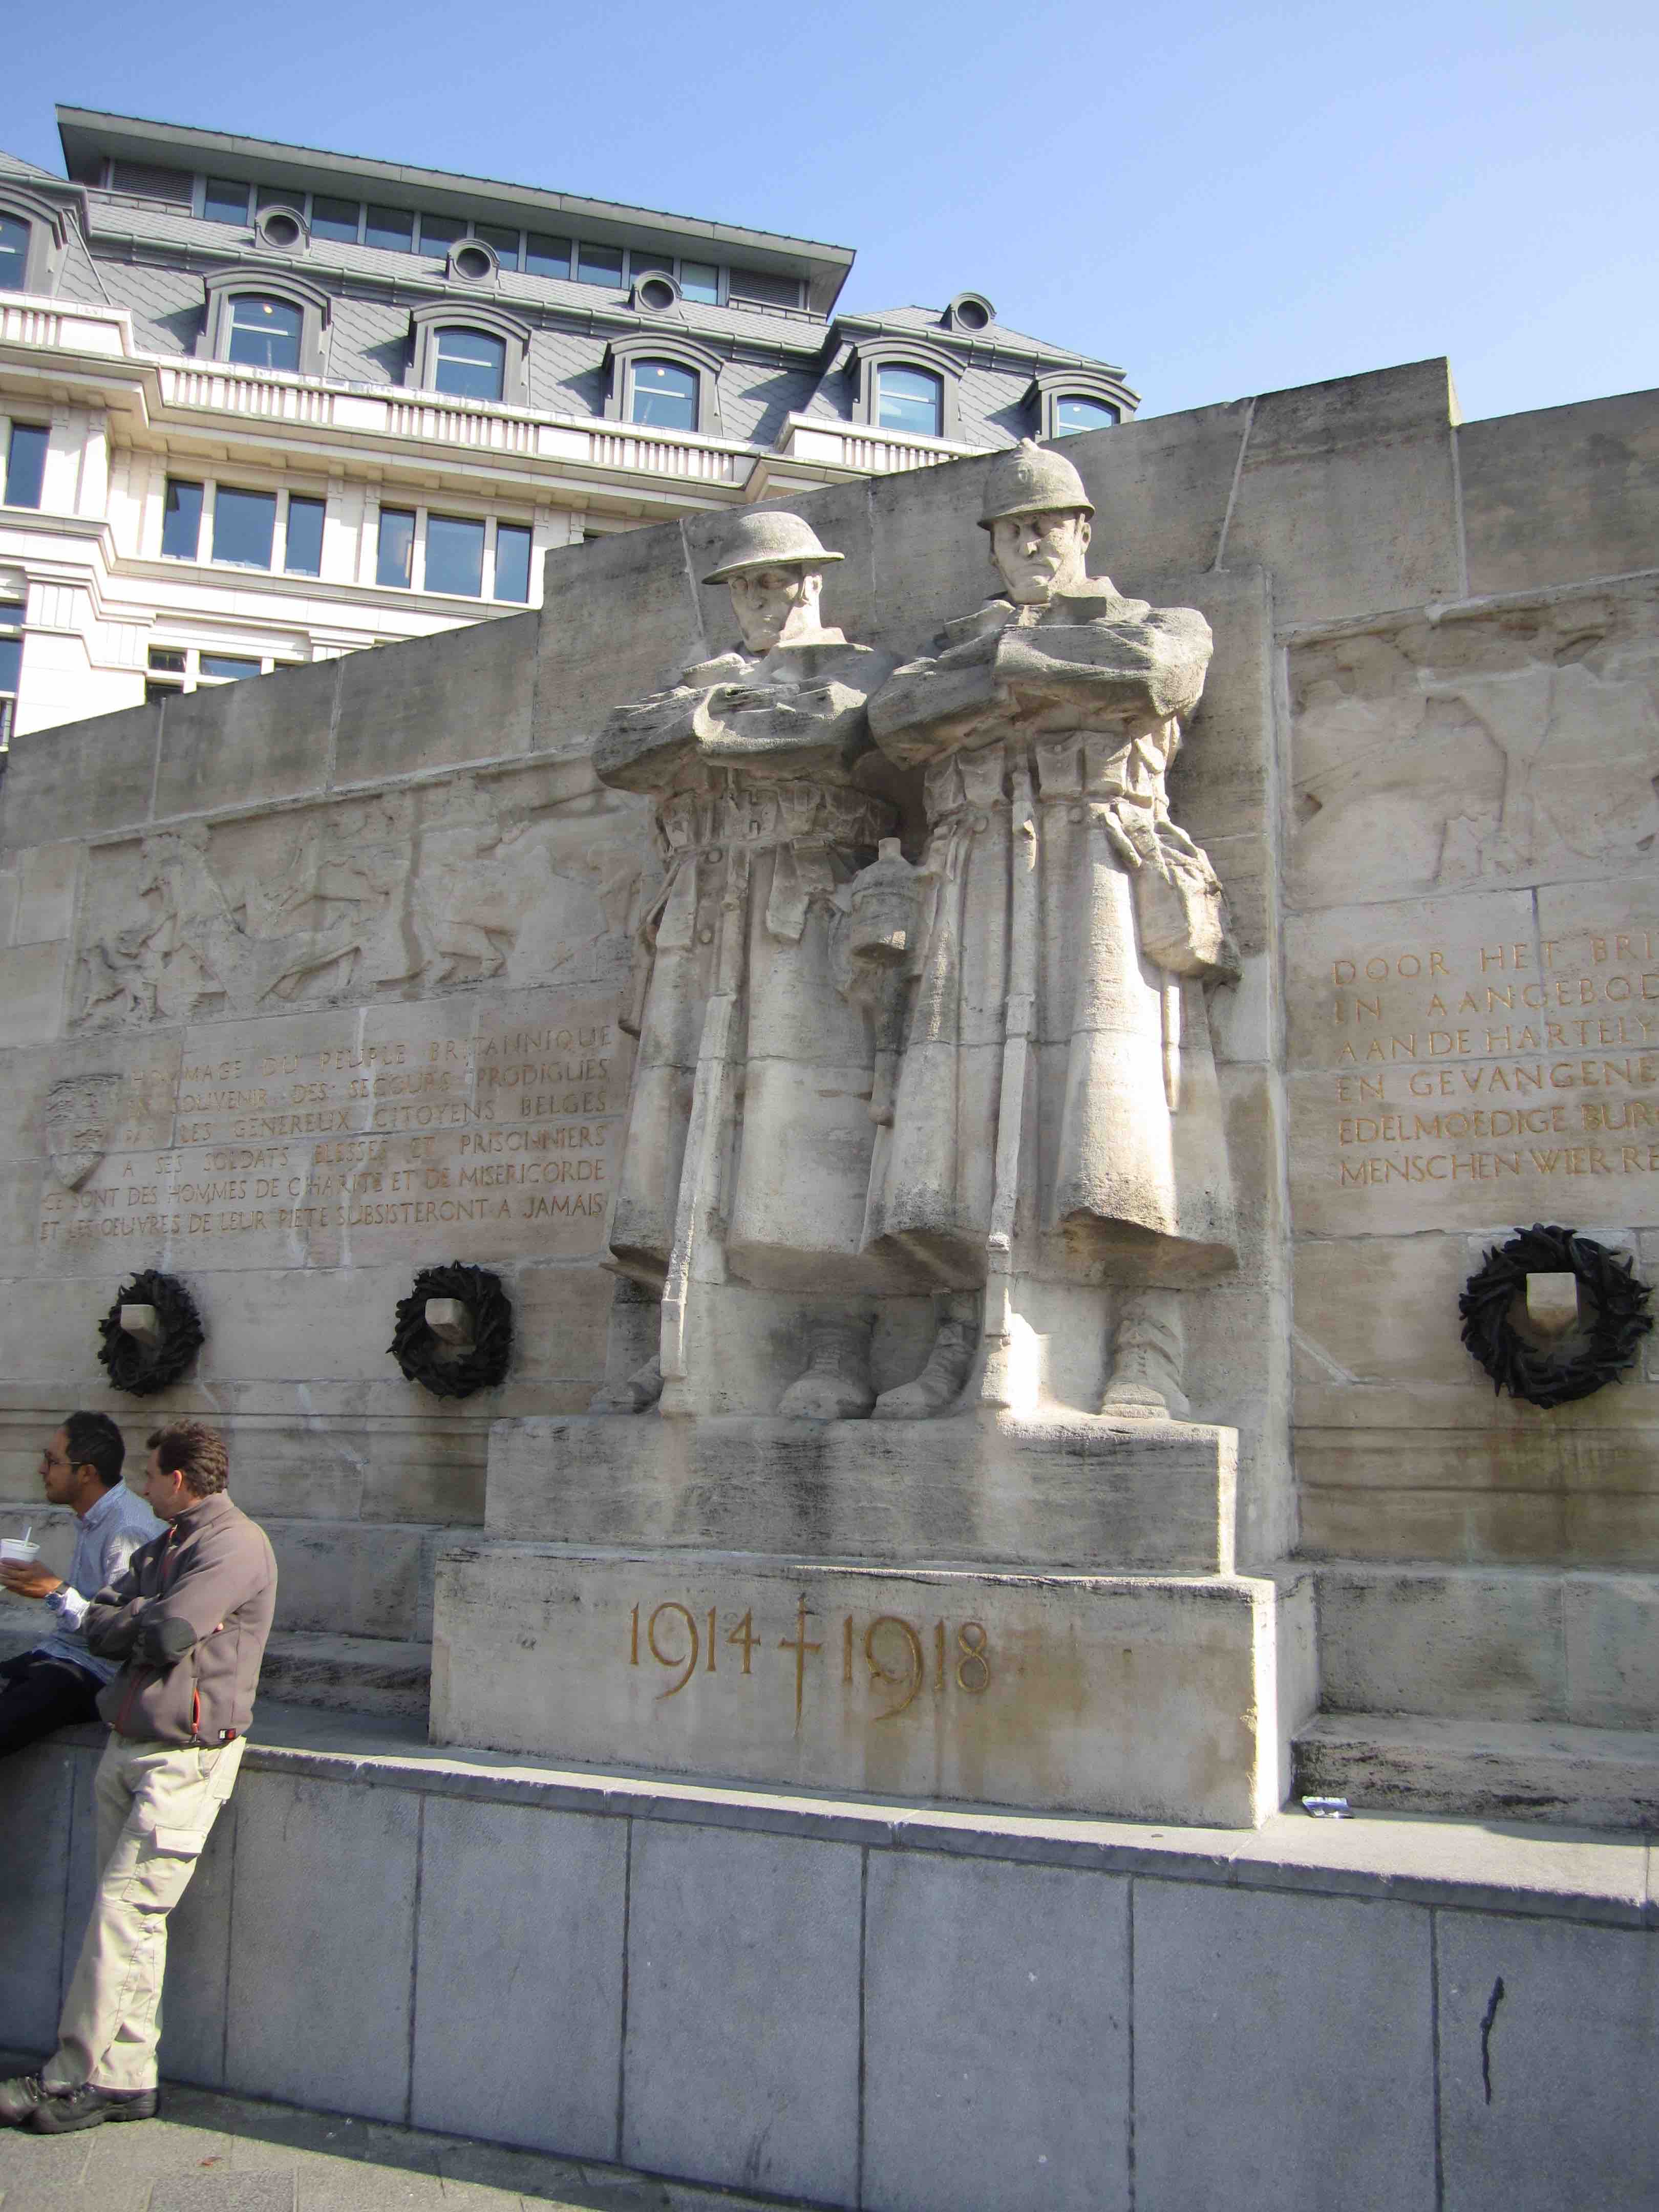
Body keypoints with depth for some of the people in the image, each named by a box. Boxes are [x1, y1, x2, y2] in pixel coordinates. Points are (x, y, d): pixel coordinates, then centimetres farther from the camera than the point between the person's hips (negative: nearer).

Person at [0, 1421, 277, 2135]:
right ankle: (126, 2078, 17)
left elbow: (164, 1634, -21)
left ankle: (74, 2080, 3)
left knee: (123, 1912, -7)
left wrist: (131, 1622, -2)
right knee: (130, 1917, 10)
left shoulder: (235, 1543, -12)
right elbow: (99, 1627, 8)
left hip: (186, 1759, -8)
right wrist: (152, 1623, -9)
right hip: (127, 1747, 8)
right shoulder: (160, 1548, 18)